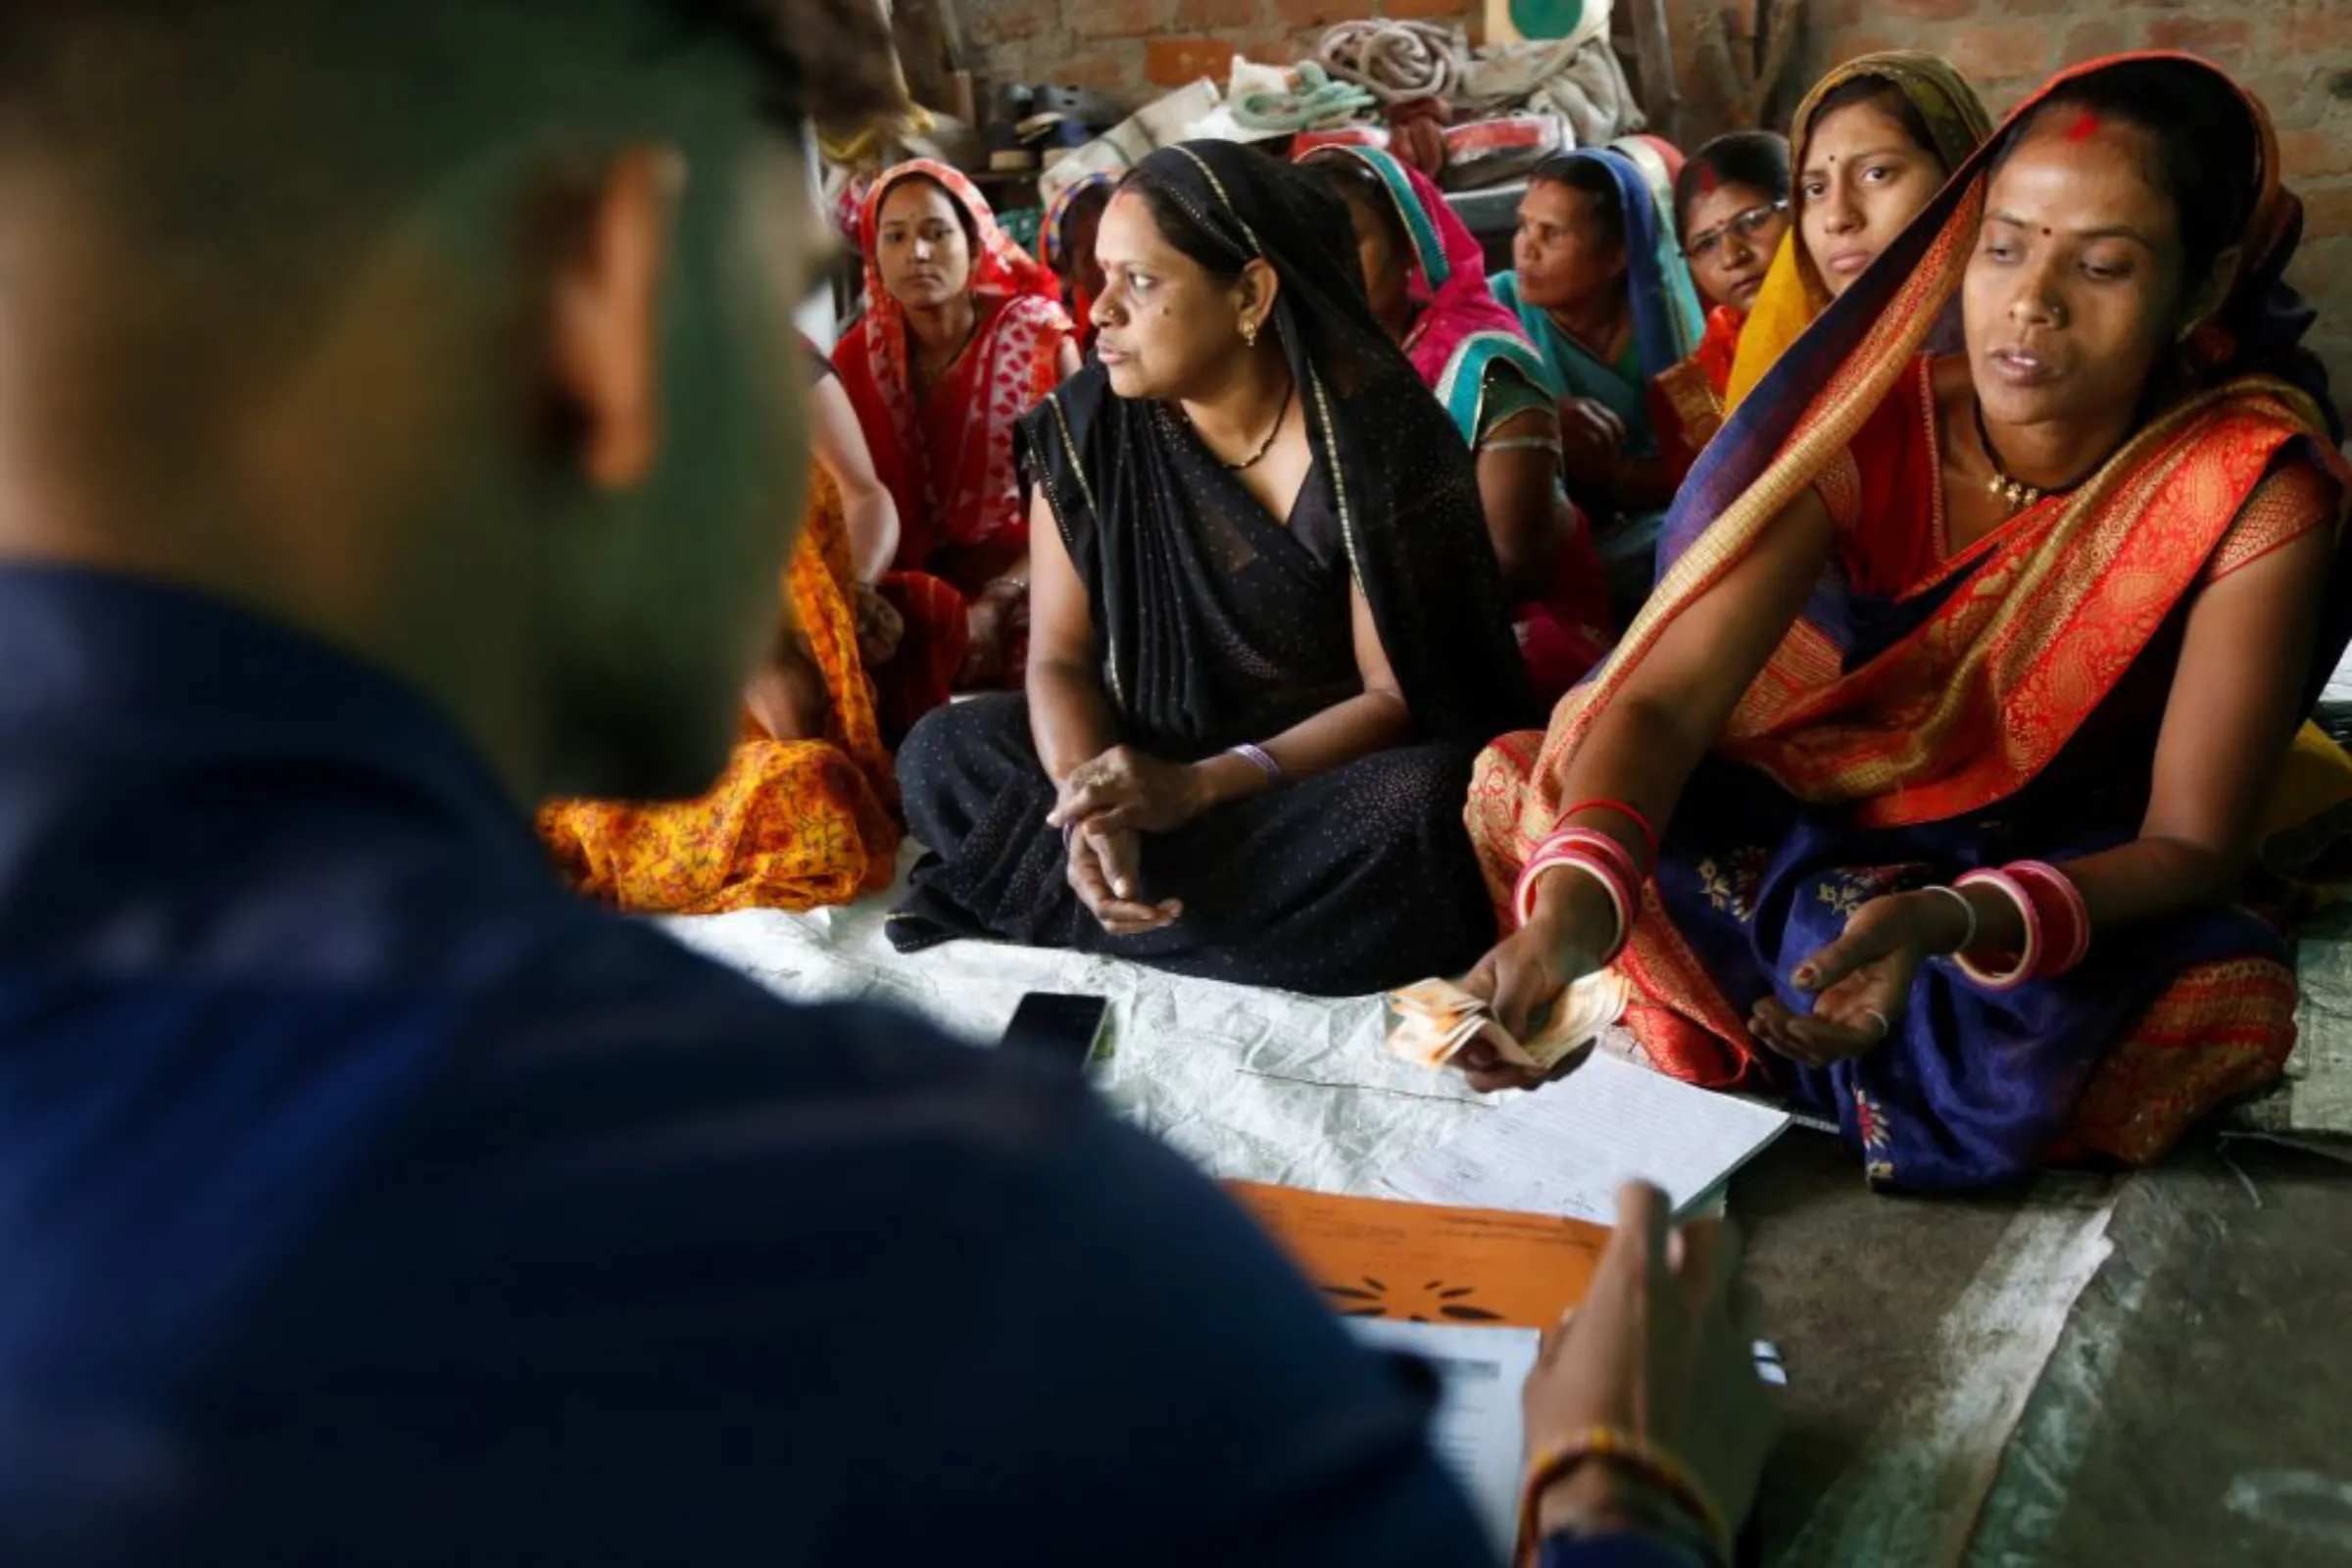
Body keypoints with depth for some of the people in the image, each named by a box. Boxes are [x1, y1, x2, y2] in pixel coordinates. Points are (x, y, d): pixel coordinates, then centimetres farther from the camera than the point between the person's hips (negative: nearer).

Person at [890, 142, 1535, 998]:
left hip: (1336, 767, -3)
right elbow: (1060, 656, -8)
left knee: (1416, 812, -37)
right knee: (943, 753, -15)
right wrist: (1089, 803, -30)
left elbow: (1397, 696, -17)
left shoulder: (1379, 429, -18)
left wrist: (1199, 788, -30)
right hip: (1158, 758, 3)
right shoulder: (1088, 423, -7)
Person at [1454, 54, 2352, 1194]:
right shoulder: (1866, 433, -18)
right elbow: (1666, 699, -29)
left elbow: (2191, 843, -22)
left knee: (2229, 1001, -35)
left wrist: (1957, 922, -43)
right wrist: (1576, 903, -51)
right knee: (1517, 790, -23)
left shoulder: (2252, 494, -20)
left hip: (2068, 886, 1)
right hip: (1812, 832, 0)